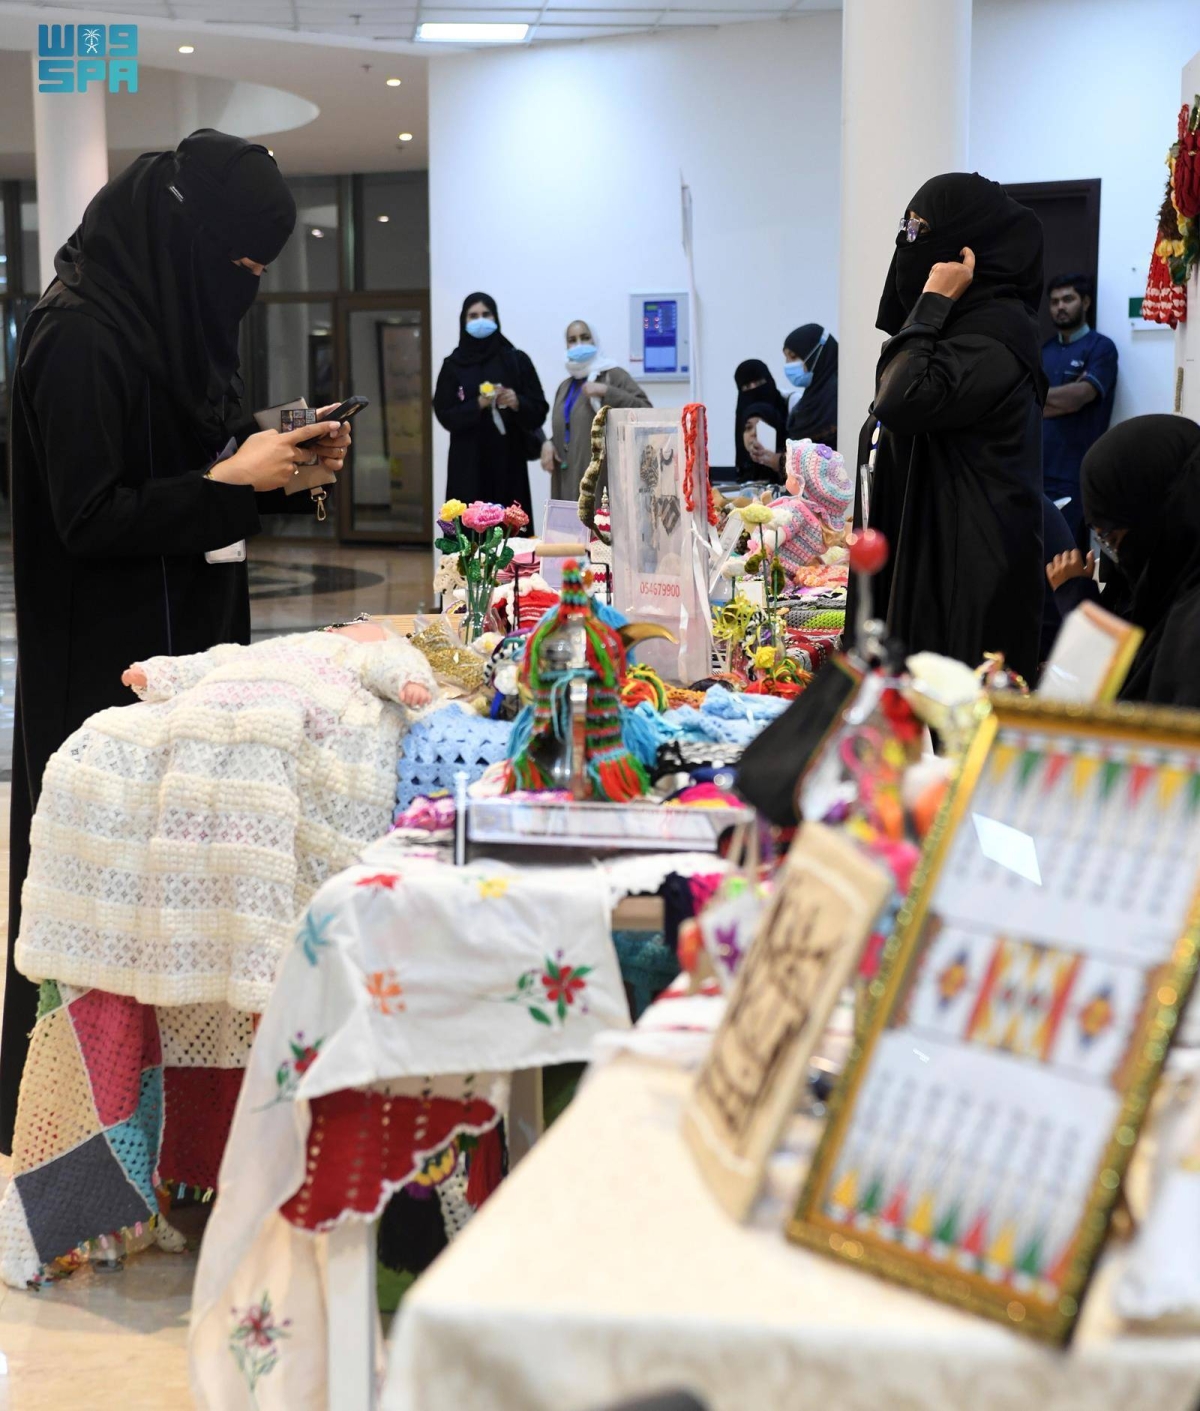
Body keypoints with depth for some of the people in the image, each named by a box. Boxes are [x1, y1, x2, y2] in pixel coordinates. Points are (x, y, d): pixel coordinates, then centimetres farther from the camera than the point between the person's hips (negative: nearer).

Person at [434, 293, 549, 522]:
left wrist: (517, 403, -18)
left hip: (508, 462, 0)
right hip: (469, 464, 0)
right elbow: (445, 415, -1)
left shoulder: (516, 361, 5)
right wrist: (478, 404, -16)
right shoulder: (453, 366, 6)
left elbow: (539, 410, 3)